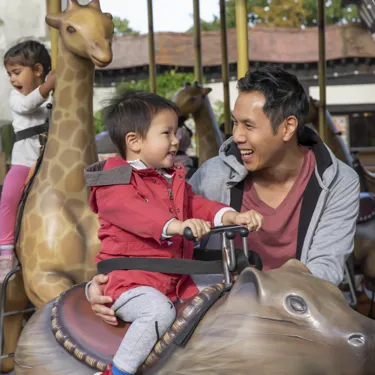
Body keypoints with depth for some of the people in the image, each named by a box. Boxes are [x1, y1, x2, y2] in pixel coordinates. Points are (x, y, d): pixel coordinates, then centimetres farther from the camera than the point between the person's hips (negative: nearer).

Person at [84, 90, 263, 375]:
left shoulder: (175, 181, 19)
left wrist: (233, 217, -8)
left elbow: (197, 205, 11)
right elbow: (134, 212, -26)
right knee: (160, 310, -32)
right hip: (129, 281, -8)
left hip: (175, 282, 8)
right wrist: (175, 225, -42)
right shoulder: (116, 181, -8)